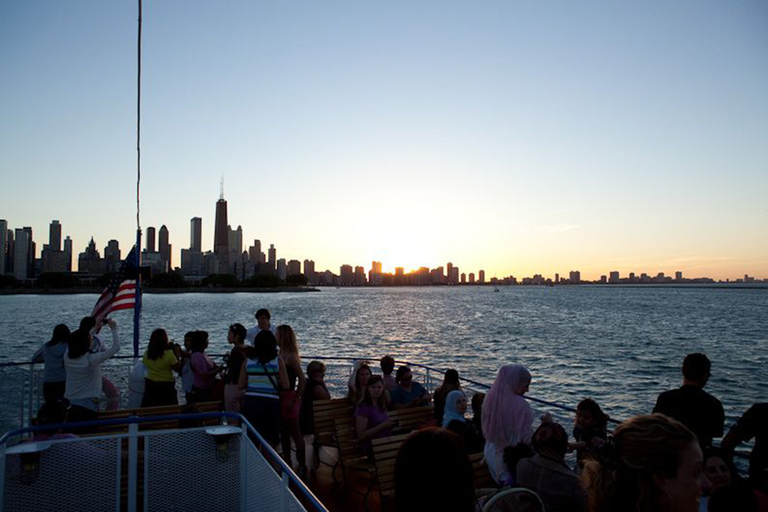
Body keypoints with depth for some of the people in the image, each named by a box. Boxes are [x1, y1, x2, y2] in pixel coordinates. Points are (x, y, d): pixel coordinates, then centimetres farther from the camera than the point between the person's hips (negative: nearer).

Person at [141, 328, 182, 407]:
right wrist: (177, 355, 1)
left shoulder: (146, 354, -3)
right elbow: (178, 368, -11)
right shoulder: (169, 354, -17)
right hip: (166, 386, -5)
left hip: (150, 385, 5)